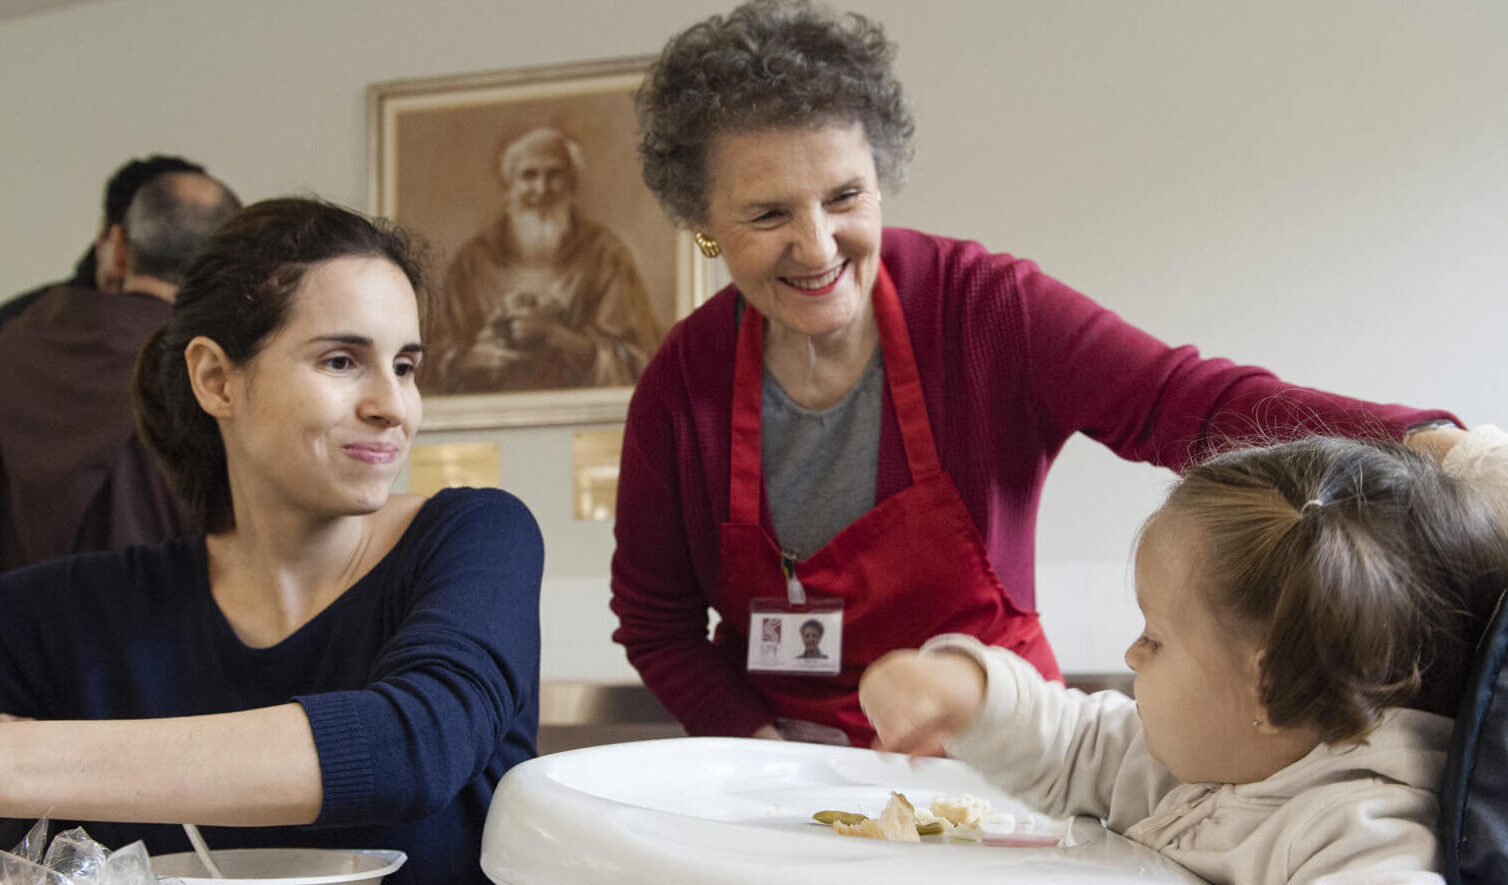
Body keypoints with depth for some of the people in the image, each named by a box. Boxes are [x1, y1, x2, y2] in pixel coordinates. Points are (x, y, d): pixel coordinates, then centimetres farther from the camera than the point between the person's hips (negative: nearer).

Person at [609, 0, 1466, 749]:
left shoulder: (982, 308, -12)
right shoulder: (684, 383, -7)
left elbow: (1185, 402, -24)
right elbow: (655, 622, 3)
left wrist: (1417, 443, -40)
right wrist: (768, 748, -11)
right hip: (779, 749, 1)